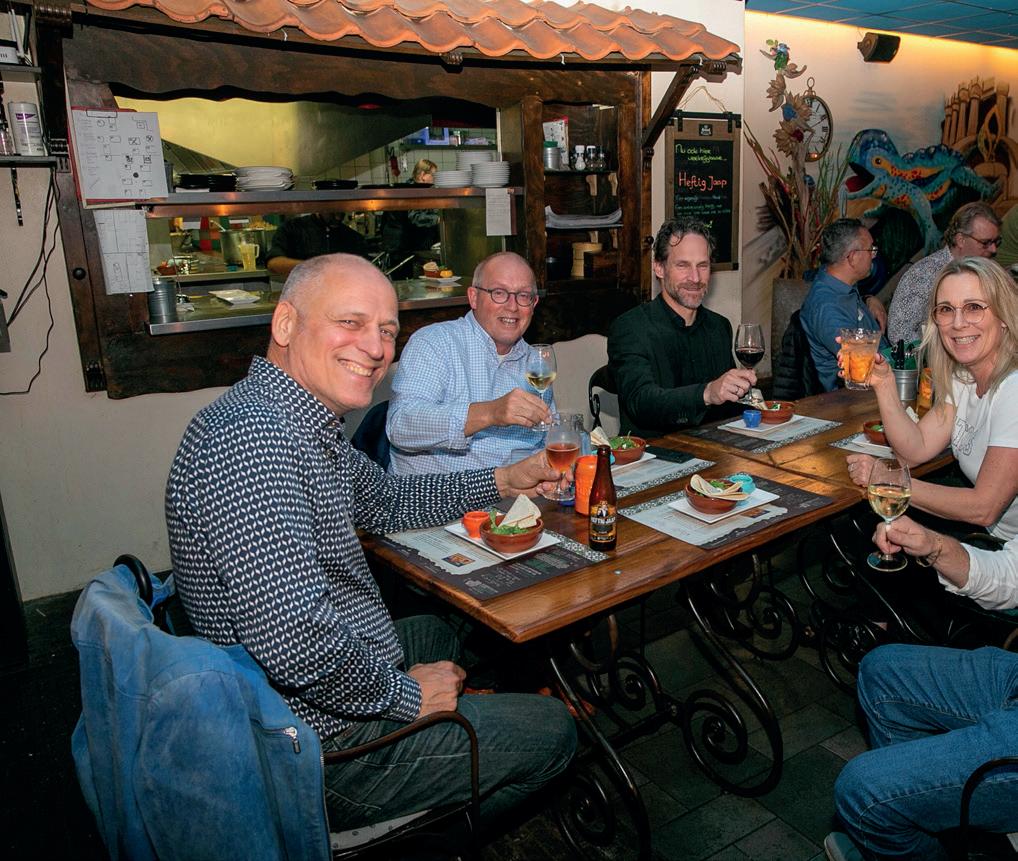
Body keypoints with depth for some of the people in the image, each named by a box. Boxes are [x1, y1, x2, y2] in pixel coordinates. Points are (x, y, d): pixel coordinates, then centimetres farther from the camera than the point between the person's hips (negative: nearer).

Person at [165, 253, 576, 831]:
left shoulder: (307, 424, 3)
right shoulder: (253, 433, -30)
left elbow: (385, 500, 19)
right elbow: (293, 641, -36)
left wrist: (502, 481, 11)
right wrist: (405, 693, -19)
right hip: (319, 743, -10)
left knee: (437, 632, 35)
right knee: (553, 730, 5)